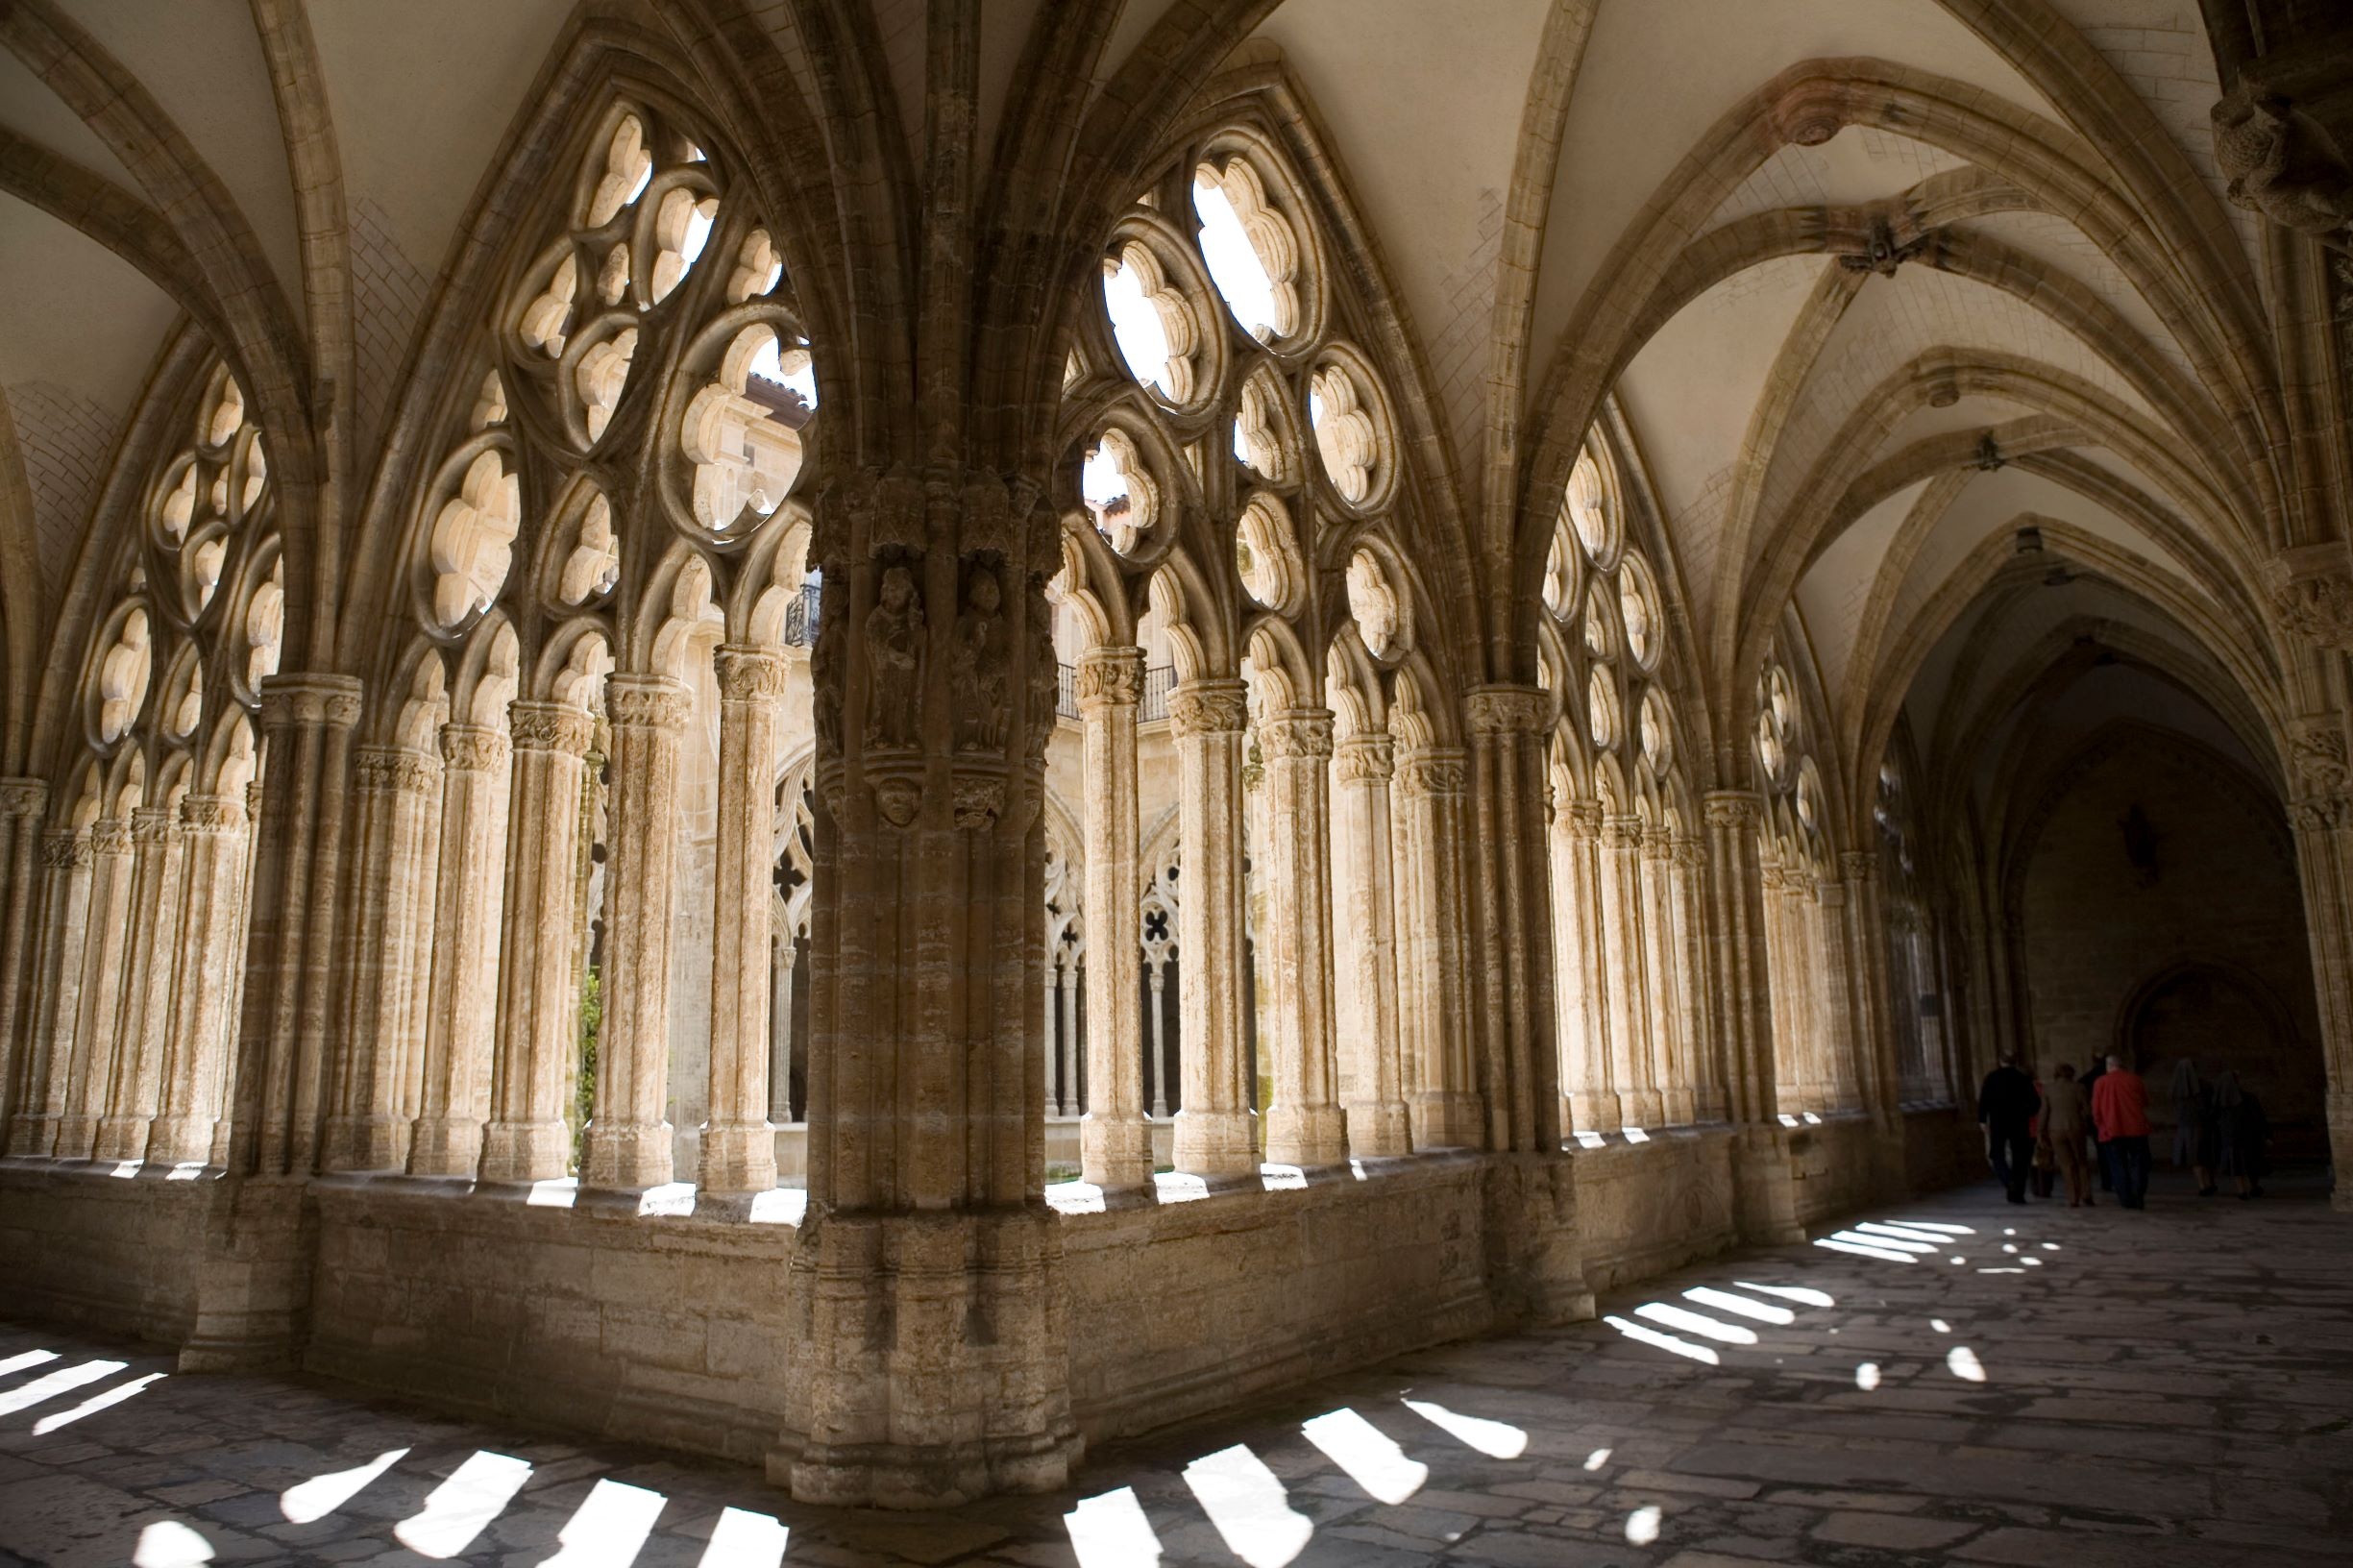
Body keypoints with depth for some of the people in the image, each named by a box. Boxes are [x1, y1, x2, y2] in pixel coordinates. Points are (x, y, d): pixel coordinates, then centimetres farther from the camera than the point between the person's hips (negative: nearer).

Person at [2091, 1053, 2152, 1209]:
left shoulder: (2101, 1082, 1)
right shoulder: (2134, 1079, 3)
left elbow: (2096, 1109, 2)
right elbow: (2146, 1102, 13)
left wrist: (2100, 1125, 14)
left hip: (2111, 1130, -1)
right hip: (2136, 1129, 1)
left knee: (2118, 1166, 4)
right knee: (2138, 1163, 6)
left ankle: (2126, 1199, -2)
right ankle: (2138, 1197, -4)